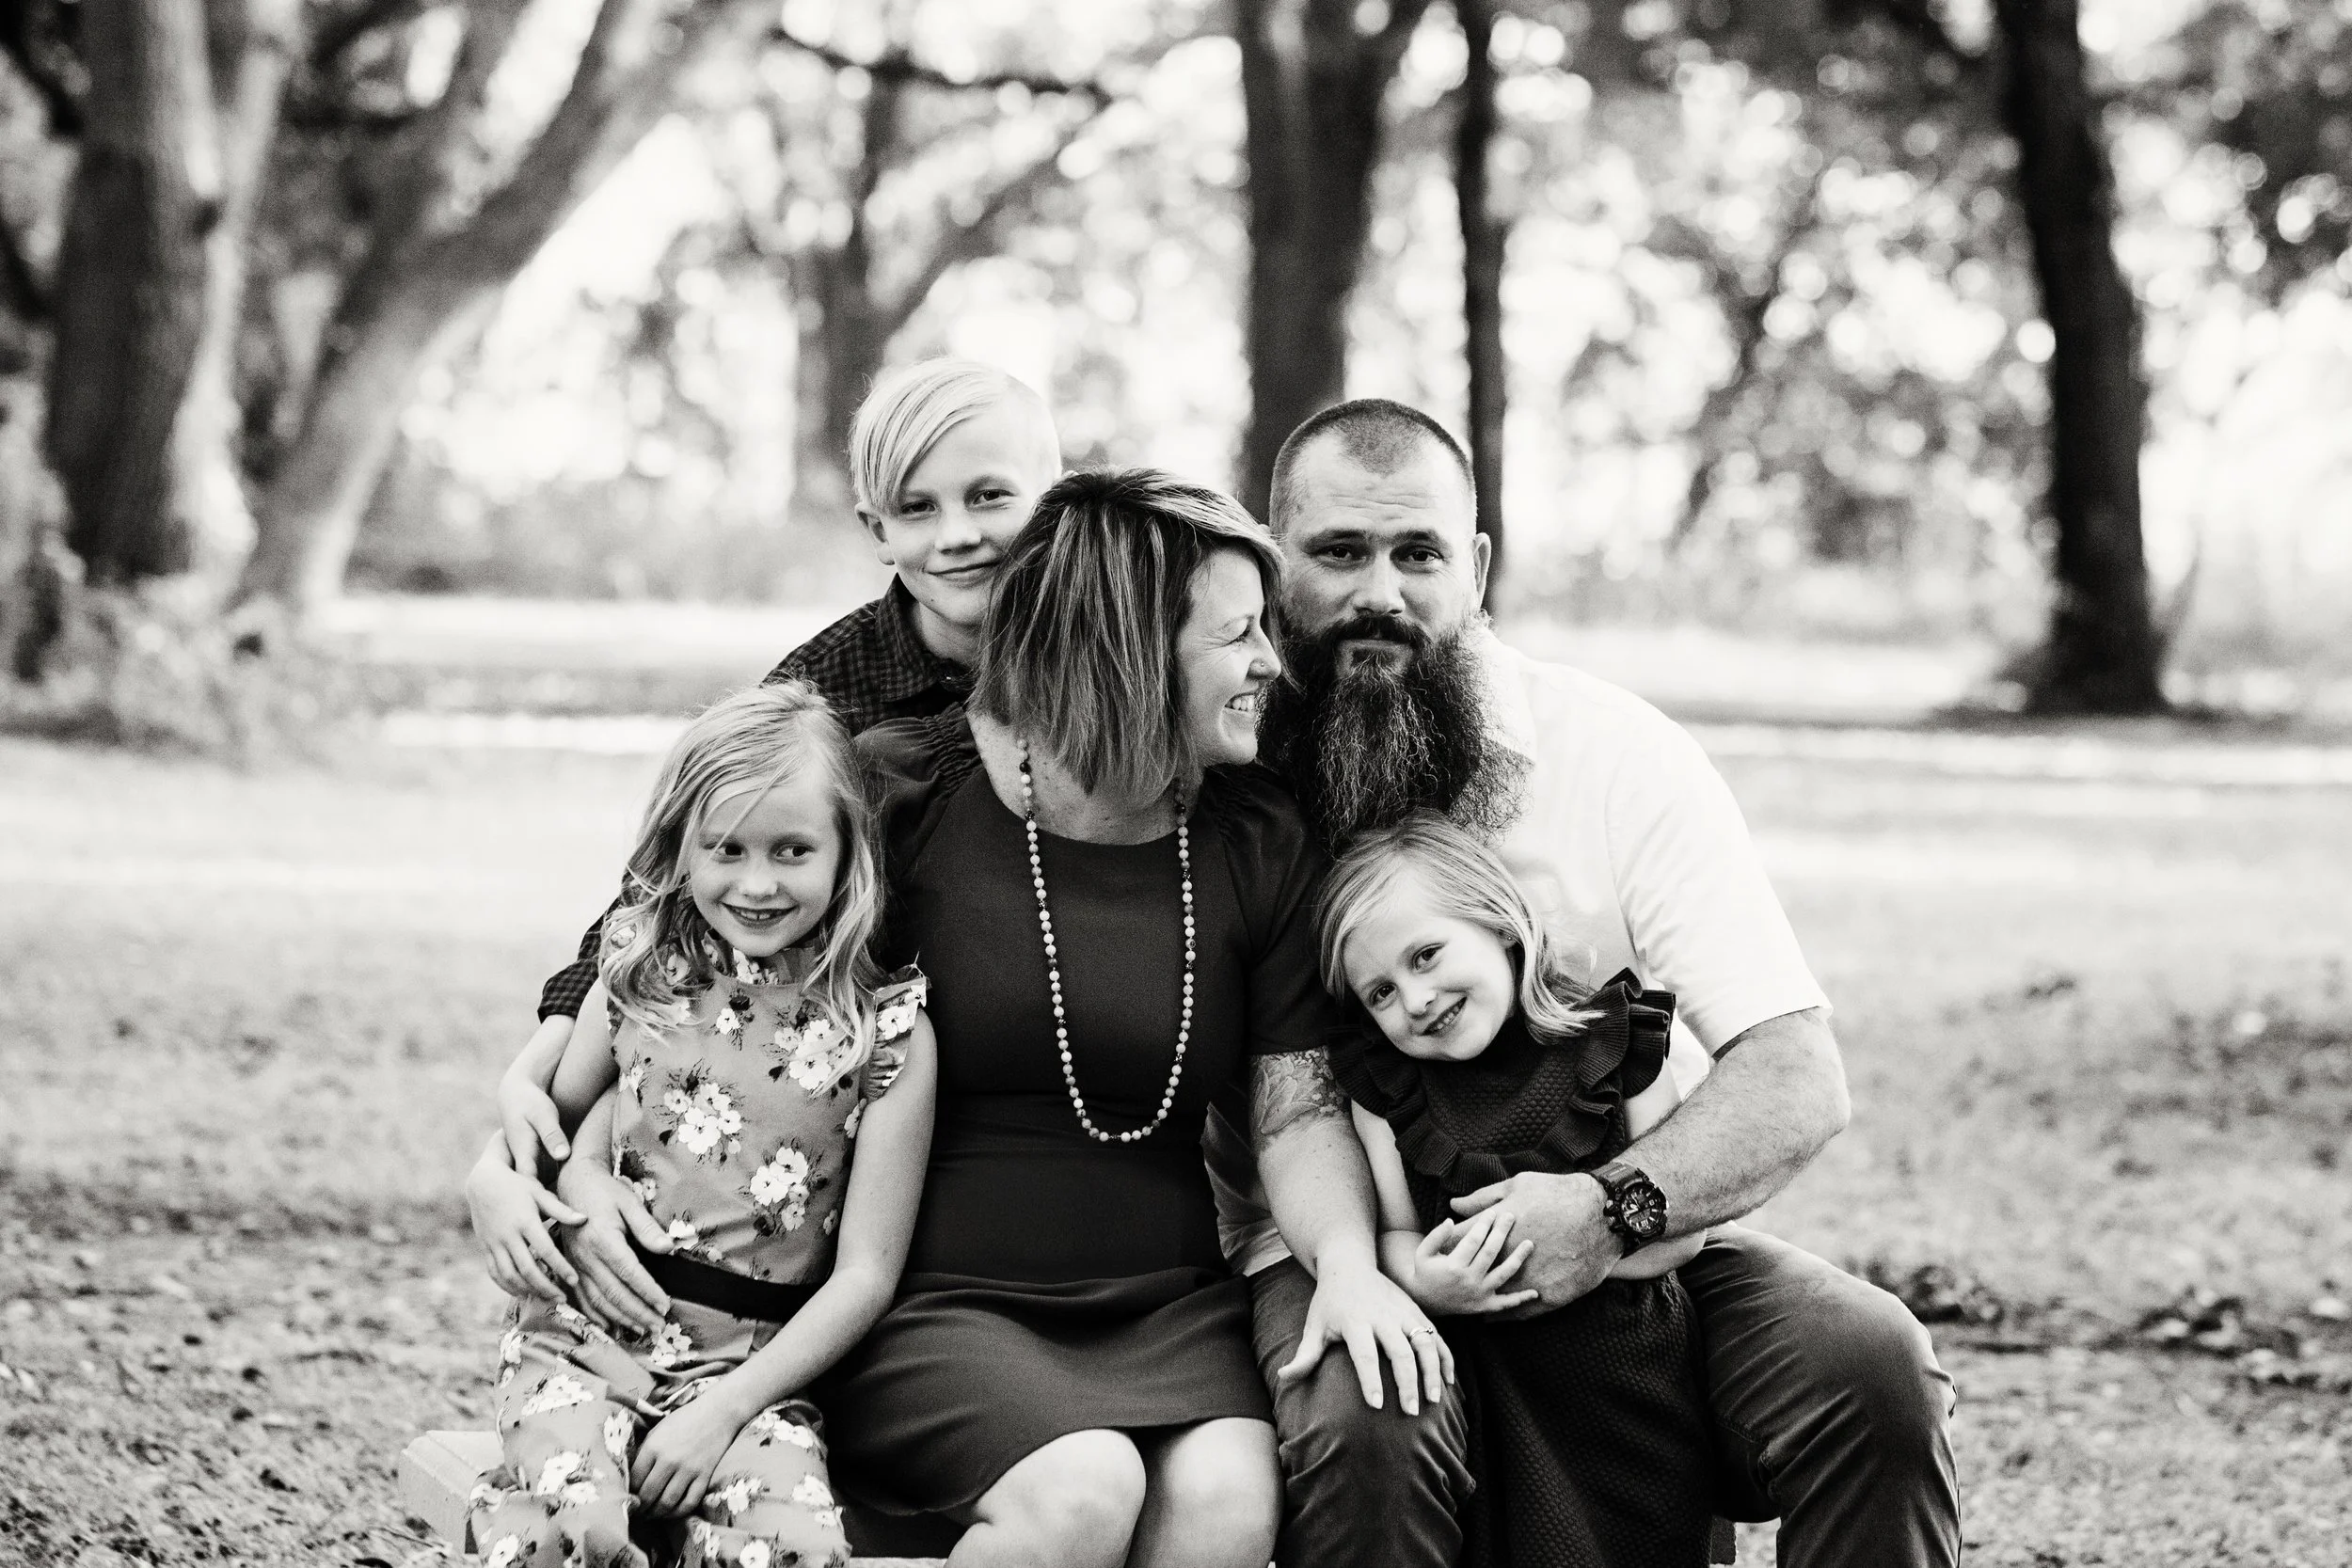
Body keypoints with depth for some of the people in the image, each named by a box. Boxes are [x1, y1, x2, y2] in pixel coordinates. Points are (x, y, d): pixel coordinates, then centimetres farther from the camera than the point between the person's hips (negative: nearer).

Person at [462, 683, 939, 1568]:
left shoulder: (886, 1031, -1)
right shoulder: (642, 976, 6)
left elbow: (864, 1275, -3)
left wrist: (723, 1410, -11)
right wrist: (502, 1192, -4)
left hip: (754, 1366, -1)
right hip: (588, 1338, 1)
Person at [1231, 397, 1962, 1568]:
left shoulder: (1622, 757, -3)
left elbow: (1796, 1083, -8)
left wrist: (1618, 1208, -26)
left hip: (1633, 1249, 2)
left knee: (1869, 1365, -25)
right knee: (1364, 1435, -35)